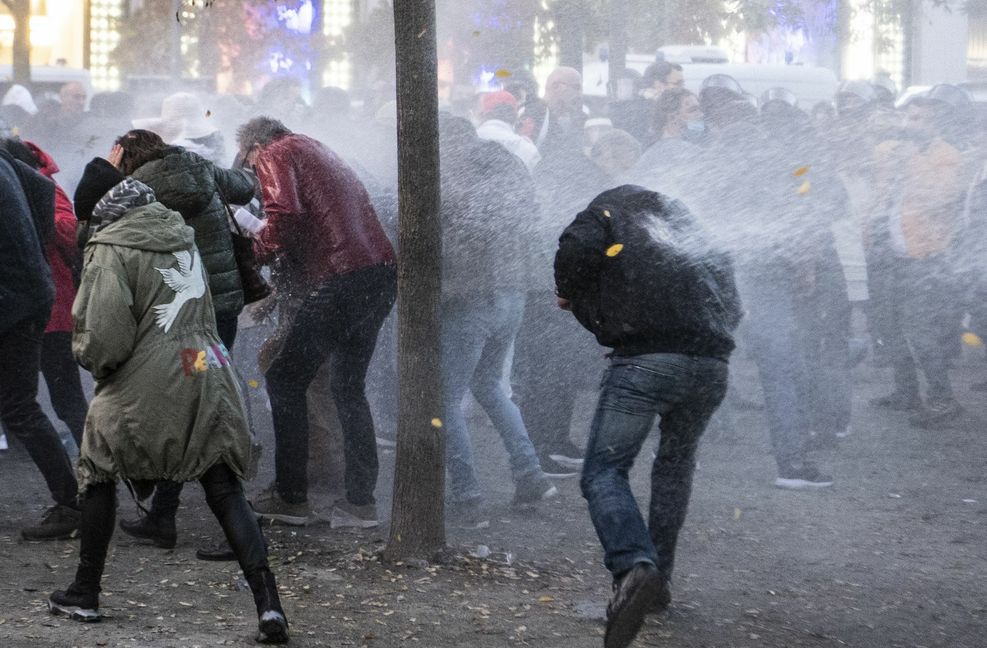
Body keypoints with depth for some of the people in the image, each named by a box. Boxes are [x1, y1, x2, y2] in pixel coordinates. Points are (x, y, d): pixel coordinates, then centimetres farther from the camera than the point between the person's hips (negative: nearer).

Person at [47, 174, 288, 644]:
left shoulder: (112, 251, -6)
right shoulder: (184, 242, 16)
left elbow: (104, 334, -14)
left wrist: (92, 358, 8)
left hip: (146, 388, -5)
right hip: (208, 379, 5)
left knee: (98, 473, 16)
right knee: (226, 493, 2)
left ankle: (84, 595, 22)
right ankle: (268, 605, -11)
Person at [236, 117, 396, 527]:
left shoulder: (274, 156, 3)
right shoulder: (321, 154, 30)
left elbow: (285, 214, -16)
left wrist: (260, 252, -2)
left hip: (340, 279, -9)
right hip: (382, 275, 9)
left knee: (285, 381, 2)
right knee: (349, 387, 18)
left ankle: (291, 497, 1)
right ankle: (361, 501, 15)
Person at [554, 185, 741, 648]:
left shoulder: (608, 209, 14)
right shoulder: (681, 219, 31)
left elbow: (577, 247, -10)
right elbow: (731, 301, 28)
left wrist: (569, 296, 8)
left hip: (646, 359, -5)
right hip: (712, 363, 5)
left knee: (604, 471, -5)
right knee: (676, 464, 26)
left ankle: (634, 566, -31)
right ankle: (660, 579, 23)